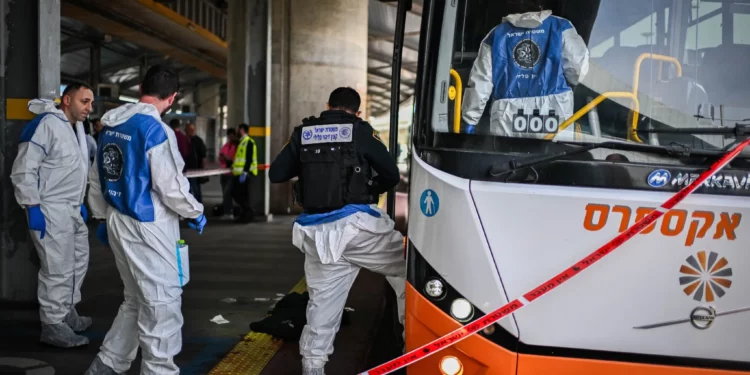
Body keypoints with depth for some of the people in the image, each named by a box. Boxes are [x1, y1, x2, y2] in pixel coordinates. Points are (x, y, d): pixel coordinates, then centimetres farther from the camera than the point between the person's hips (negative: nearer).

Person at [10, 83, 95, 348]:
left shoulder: (77, 128, 13)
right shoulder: (46, 124, -16)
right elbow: (23, 170, -20)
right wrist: (33, 207, -22)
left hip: (71, 209, 10)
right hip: (50, 211, -10)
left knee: (78, 262, 19)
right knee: (58, 270, -6)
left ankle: (67, 312, 34)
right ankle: (53, 325, 6)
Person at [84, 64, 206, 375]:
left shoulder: (111, 126, 6)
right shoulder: (156, 130, -18)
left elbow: (96, 178, 14)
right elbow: (171, 187, -18)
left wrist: (102, 216, 24)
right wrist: (196, 213, -2)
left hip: (118, 221, 8)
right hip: (147, 226, -8)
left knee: (136, 299, 21)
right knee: (163, 301, 2)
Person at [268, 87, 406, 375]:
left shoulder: (303, 133, 10)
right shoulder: (361, 132, 2)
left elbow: (276, 174, 12)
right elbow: (392, 174, 4)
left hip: (317, 233, 4)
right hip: (356, 224, -4)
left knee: (322, 301, 14)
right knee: (405, 268, 9)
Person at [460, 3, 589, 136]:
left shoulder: (496, 34, 12)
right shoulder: (560, 27, 8)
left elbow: (480, 81, 8)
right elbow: (577, 69, 0)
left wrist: (469, 120, 12)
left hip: (507, 120, 2)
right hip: (551, 116, -2)